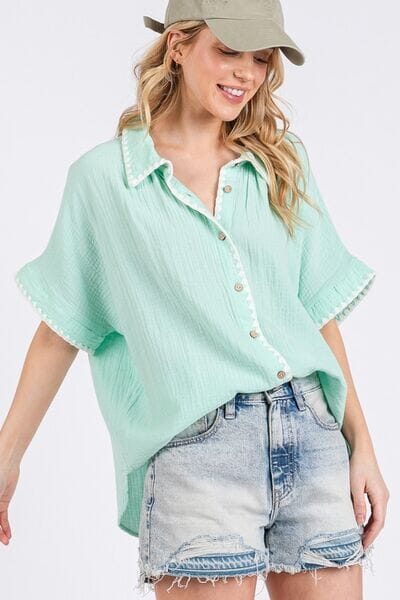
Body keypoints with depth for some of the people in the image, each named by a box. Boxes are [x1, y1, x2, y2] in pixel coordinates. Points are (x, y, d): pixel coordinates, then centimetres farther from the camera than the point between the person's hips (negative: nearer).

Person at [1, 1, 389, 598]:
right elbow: (62, 329, 8)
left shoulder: (284, 163, 13)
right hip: (197, 447, -3)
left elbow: (319, 311, 13)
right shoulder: (103, 175, 4)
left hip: (312, 434, 4)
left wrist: (362, 446, 9)